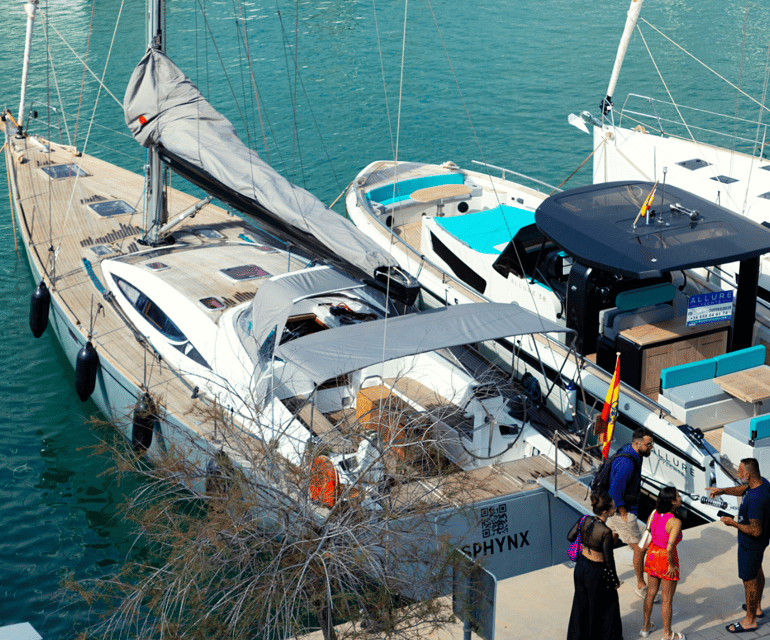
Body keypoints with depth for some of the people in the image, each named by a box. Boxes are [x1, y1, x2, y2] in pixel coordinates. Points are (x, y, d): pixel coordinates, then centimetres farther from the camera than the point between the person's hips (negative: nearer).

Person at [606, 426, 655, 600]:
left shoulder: (630, 453, 3)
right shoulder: (627, 463, -30)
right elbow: (615, 491, -31)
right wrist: (624, 514, -21)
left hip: (615, 507, 10)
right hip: (622, 510, -10)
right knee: (639, 548, 1)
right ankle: (641, 587, 13)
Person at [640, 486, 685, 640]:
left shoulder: (654, 514, -8)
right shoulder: (675, 522, -27)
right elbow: (670, 548, -31)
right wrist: (671, 565, -17)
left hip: (652, 555, 6)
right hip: (666, 559, -6)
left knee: (651, 593, 24)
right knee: (667, 599, 12)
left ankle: (646, 626, 40)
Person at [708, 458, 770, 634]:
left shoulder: (756, 499, -38)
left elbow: (756, 531, -35)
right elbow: (742, 489, 13)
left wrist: (734, 524, -24)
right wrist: (723, 491, 2)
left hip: (751, 545, -10)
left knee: (749, 579, 7)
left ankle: (750, 620, 24)